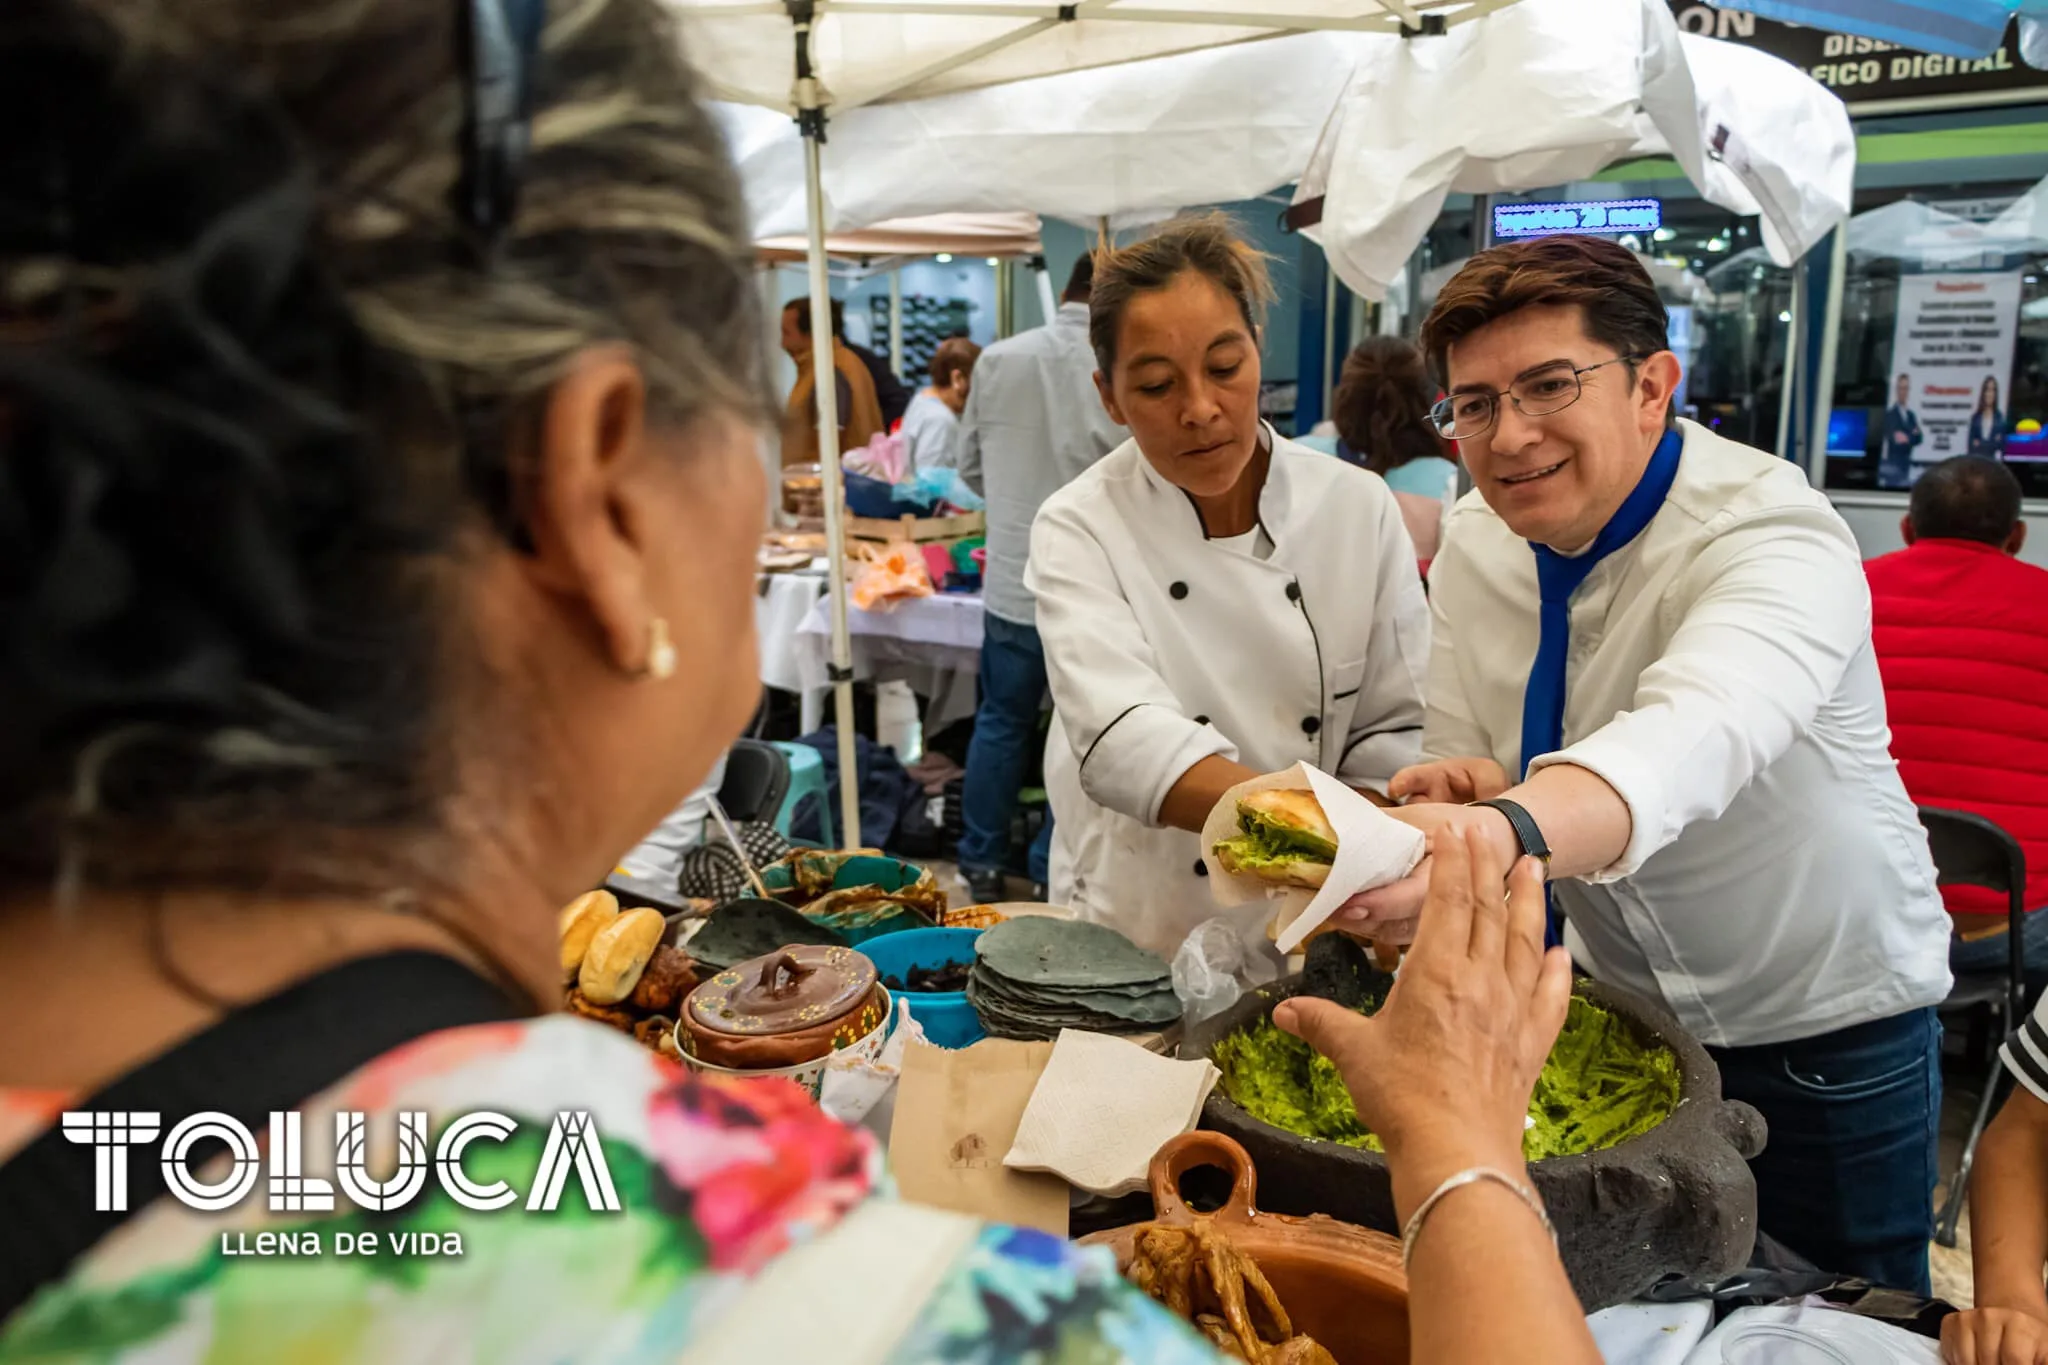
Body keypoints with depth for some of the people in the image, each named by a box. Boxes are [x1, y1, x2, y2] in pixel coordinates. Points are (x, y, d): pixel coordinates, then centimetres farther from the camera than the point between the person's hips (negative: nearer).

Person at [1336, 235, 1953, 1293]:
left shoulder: (1778, 541, -27)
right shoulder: (1474, 544, -8)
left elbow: (1689, 741, -47)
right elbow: (1463, 771, -5)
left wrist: (1501, 834, -66)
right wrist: (1455, 796, -30)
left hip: (1819, 1036, -4)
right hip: (1612, 1004, 5)